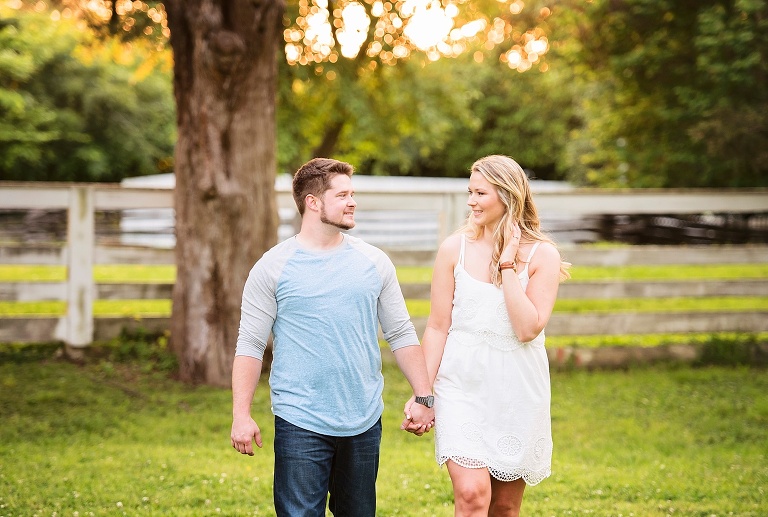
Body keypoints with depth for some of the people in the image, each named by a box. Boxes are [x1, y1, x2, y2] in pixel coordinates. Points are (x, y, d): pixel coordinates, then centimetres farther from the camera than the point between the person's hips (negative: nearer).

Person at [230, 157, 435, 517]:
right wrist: (241, 415, -10)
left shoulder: (374, 263, 6)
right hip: (301, 424, -3)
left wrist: (423, 397, 3)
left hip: (364, 422, 4)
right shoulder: (273, 267, -3)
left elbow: (401, 335, 11)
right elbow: (250, 345, -3)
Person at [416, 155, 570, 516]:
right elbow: (438, 326, 2)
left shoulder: (542, 254, -4)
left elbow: (528, 329, -13)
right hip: (462, 387, -1)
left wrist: (507, 264, -14)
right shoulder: (455, 248, -1)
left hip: (518, 392, 1)